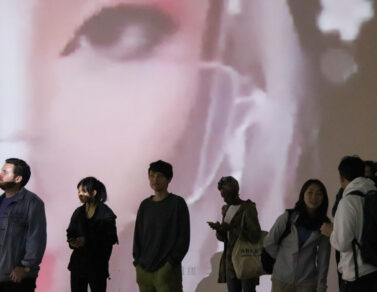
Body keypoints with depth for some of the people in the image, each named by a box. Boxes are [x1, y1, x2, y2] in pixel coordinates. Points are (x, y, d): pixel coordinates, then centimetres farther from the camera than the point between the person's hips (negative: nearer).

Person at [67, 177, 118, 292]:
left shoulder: (105, 213, -8)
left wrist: (86, 241, -18)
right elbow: (70, 233, 17)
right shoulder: (78, 212, 10)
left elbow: (111, 239, -12)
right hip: (78, 263, 5)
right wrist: (72, 242, -6)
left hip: (97, 265, -5)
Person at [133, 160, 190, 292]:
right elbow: (138, 235, 17)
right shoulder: (145, 205, 13)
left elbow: (183, 238, -4)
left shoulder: (178, 203, 0)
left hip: (167, 270, -4)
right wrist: (137, 261, 5)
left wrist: (171, 262, -11)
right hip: (144, 270, 5)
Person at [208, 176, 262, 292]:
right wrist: (219, 229, -4)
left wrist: (231, 228, -20)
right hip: (230, 260, 7)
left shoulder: (248, 208, -8)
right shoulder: (226, 209, 14)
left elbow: (255, 235, -18)